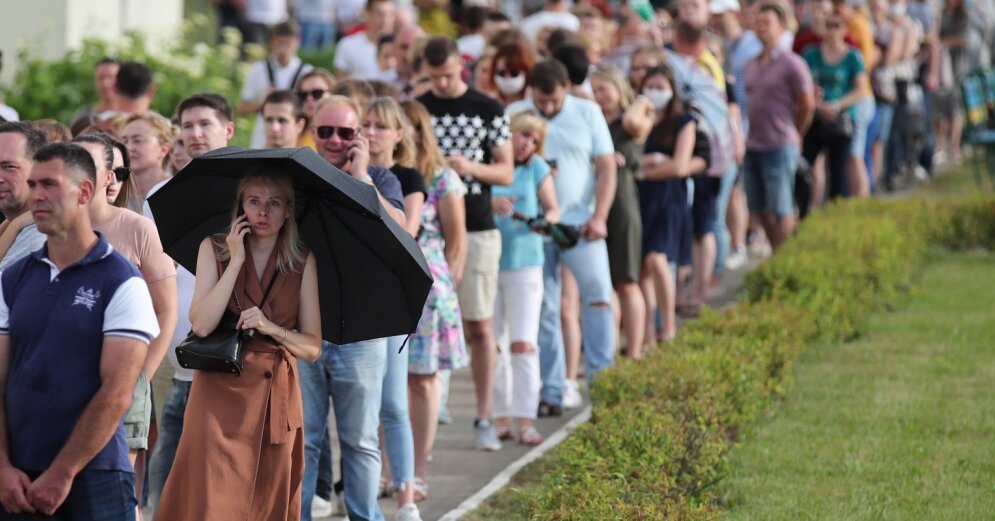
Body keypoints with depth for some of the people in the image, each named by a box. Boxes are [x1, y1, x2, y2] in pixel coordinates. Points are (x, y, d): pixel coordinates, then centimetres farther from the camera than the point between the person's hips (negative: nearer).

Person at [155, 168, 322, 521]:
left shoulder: (302, 262, 5)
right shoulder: (214, 249, 2)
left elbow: (313, 348, 3)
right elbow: (201, 324, -12)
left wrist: (270, 328, -14)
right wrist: (236, 262, -12)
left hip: (276, 396, 2)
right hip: (220, 394, -2)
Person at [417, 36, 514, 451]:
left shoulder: (488, 111, 3)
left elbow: (506, 171, 3)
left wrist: (472, 168, -16)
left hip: (476, 230, -1)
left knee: (479, 327, 1)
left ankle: (483, 419, 7)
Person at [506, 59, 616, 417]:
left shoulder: (587, 113, 6)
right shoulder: (514, 115, 4)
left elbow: (606, 166, 5)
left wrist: (599, 216, -5)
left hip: (579, 222, 0)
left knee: (598, 293, -15)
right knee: (543, 309, 2)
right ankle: (551, 391, 7)